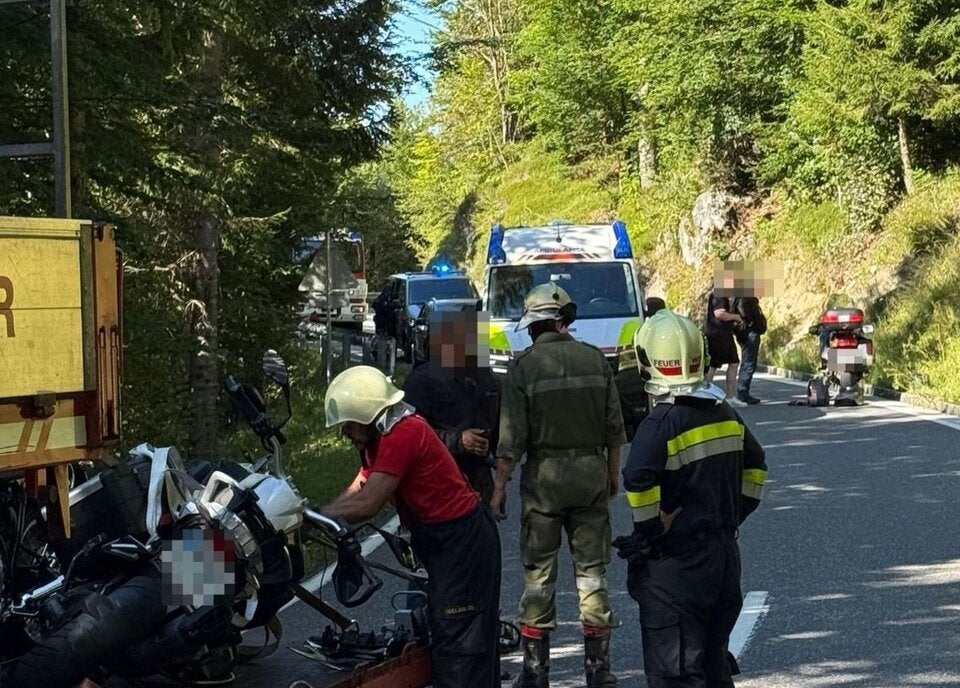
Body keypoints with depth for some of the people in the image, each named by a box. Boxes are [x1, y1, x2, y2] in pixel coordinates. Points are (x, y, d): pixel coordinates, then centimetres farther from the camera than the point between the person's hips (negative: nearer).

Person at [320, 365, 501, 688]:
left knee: (455, 641, -8)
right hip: (449, 540, 11)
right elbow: (352, 494, 9)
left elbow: (366, 505, -24)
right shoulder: (379, 440, 12)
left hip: (461, 540, -11)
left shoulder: (401, 435, -21)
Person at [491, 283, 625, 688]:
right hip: (592, 472, 3)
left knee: (538, 574, 5)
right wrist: (613, 472, 18)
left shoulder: (524, 366, -8)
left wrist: (499, 487, -2)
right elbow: (614, 426, 6)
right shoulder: (595, 359, 2)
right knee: (592, 569, 9)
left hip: (544, 475, -2)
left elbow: (511, 437, -9)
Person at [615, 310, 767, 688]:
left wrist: (650, 531, -17)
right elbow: (755, 466, 20)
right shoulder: (725, 413, 6)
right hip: (725, 556, 7)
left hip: (675, 563, -7)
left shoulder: (661, 424, -18)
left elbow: (638, 483, -32)